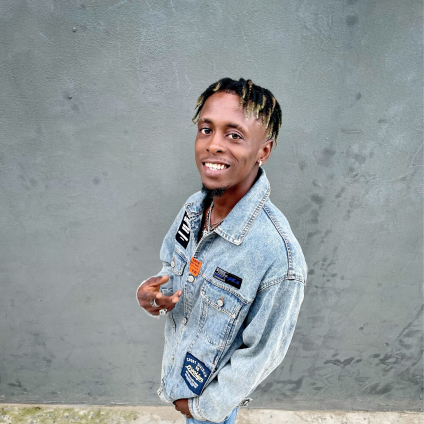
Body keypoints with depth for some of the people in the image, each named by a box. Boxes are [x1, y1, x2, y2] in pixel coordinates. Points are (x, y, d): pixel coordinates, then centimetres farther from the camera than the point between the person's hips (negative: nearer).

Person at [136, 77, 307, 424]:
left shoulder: (278, 256, -36)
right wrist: (153, 293, -19)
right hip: (177, 363, 6)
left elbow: (262, 354, -23)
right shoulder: (194, 208, -15)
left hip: (212, 394, -5)